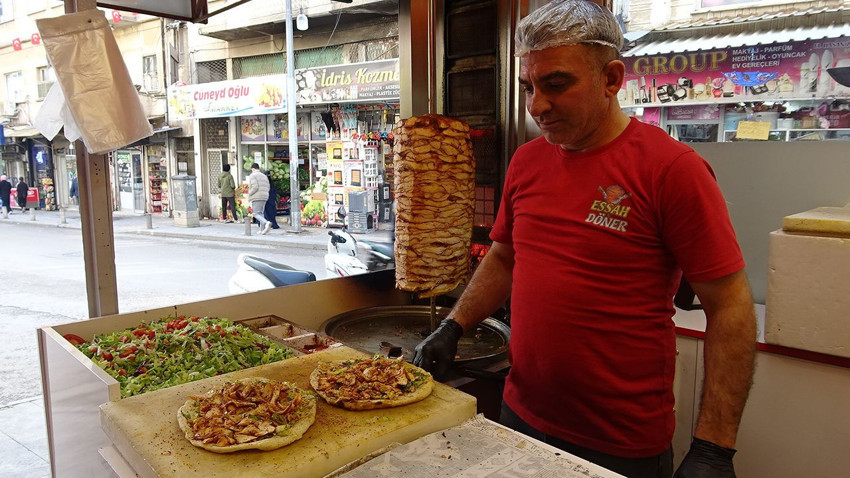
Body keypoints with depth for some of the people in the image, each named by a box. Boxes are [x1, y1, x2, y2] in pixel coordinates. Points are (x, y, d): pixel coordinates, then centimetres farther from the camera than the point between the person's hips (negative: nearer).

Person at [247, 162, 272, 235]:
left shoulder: (252, 176, -5)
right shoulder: (264, 176, 17)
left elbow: (255, 187, -17)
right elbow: (268, 187, 12)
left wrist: (249, 194, -5)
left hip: (256, 198, -7)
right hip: (264, 197, 7)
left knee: (256, 214, -6)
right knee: (260, 213, 15)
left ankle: (267, 223, -30)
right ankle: (262, 230, 8)